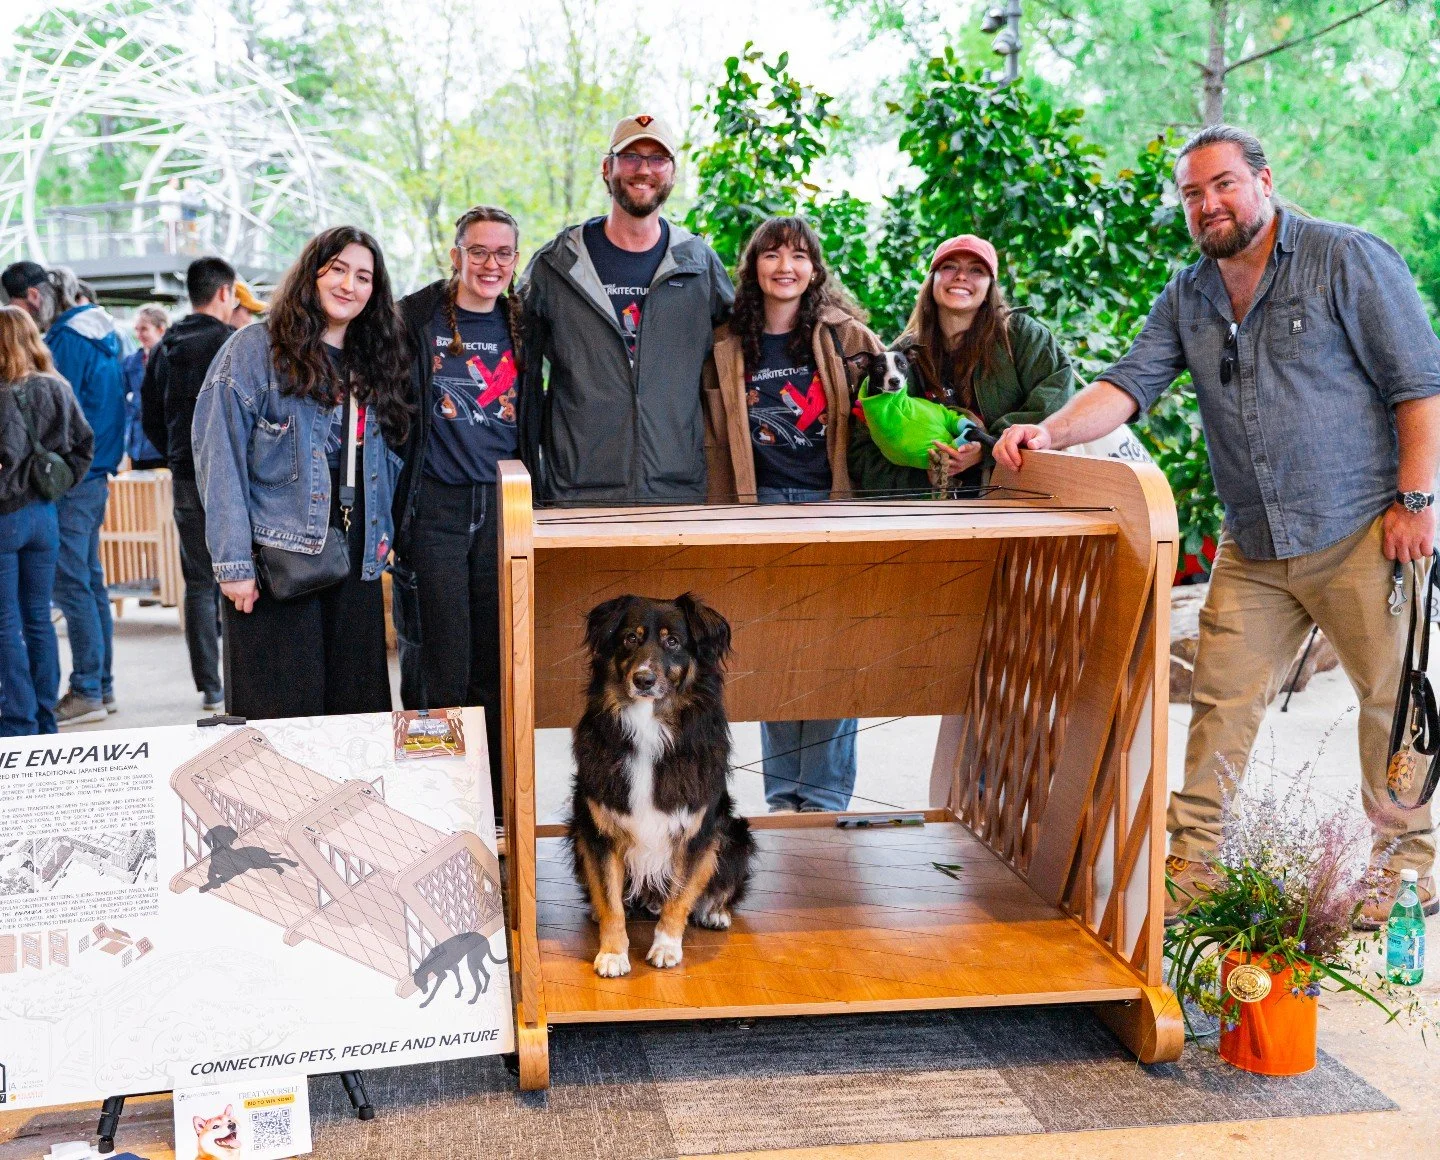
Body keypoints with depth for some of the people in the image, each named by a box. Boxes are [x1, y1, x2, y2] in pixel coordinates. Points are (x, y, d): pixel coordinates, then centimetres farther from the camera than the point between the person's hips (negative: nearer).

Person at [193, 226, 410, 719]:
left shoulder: (373, 363, 14)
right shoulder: (254, 348, -4)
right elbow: (219, 457, -10)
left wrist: (384, 538, 5)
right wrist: (232, 563, -16)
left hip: (356, 566, 6)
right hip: (276, 561, -5)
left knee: (358, 712, 8)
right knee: (279, 717, -1)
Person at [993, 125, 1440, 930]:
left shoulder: (1348, 259, -5)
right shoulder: (1187, 299, 11)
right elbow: (1129, 384, 0)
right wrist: (1050, 433, -18)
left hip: (1361, 531, -4)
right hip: (1253, 547, 5)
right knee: (1221, 706, 2)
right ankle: (1190, 872, 10)